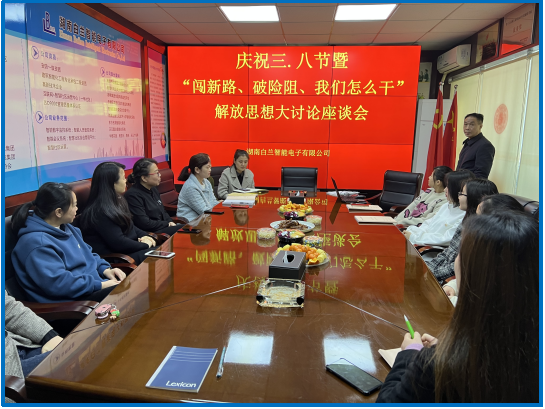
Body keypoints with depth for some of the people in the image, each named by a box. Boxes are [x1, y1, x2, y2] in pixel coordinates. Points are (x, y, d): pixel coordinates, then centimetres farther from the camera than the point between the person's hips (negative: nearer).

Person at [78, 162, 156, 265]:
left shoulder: (117, 201, 12)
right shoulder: (100, 211, -20)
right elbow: (119, 243, -21)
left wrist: (144, 236, 1)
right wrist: (145, 245, -10)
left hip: (129, 248, 10)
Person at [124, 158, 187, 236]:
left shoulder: (153, 190, 14)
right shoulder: (133, 195, -13)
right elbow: (145, 224, -18)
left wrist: (171, 222, 3)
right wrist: (168, 224, -9)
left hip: (163, 228, 9)